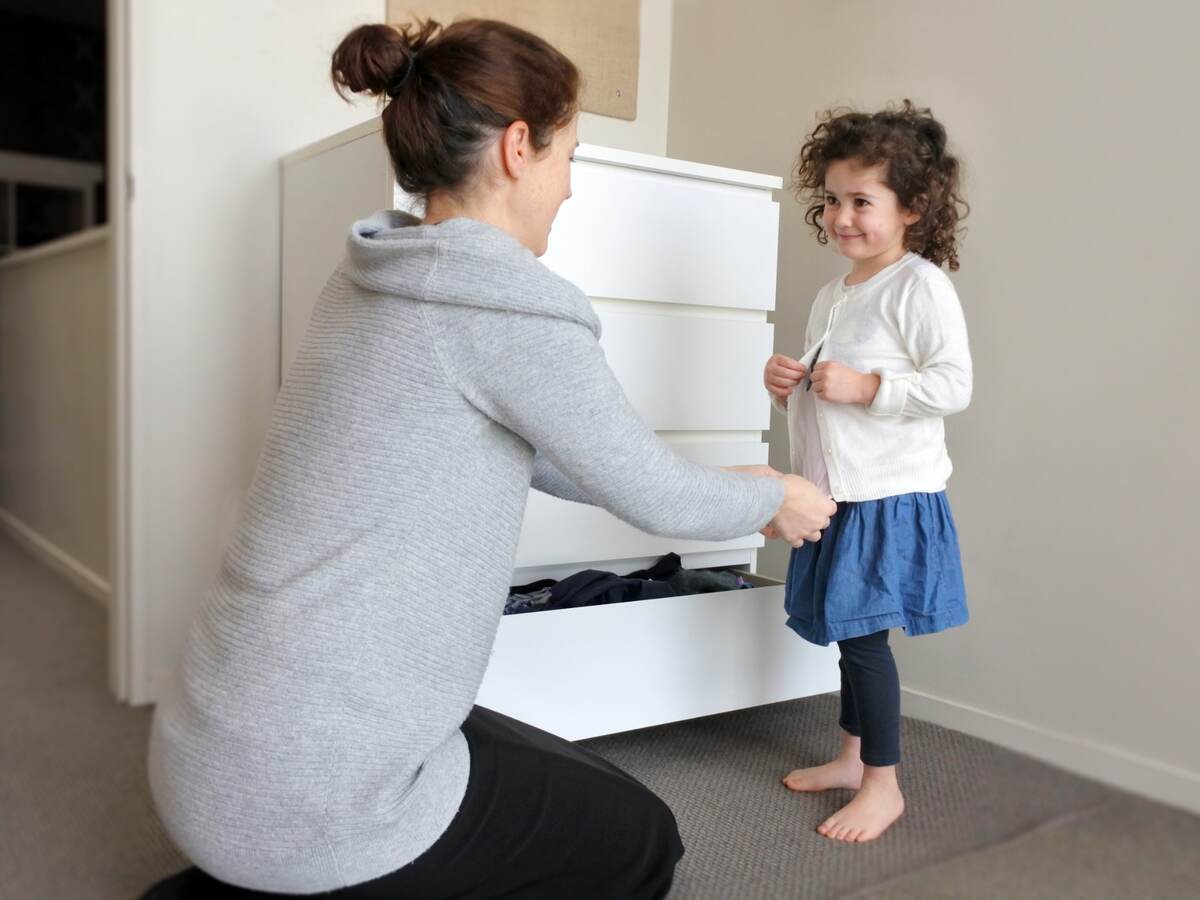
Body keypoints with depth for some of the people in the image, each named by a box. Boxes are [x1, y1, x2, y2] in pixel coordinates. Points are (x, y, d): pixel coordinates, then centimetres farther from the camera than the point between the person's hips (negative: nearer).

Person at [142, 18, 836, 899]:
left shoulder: (377, 285, 9)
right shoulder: (503, 307, -19)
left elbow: (538, 457, 17)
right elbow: (652, 495, -8)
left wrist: (733, 493, 24)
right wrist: (773, 498, 14)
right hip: (313, 784, -8)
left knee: (576, 782, 26)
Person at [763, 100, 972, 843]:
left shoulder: (921, 286, -12)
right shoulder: (831, 295, 14)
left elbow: (954, 385, -18)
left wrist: (866, 386, -23)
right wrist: (788, 383, 3)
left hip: (891, 495, -8)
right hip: (836, 492, 8)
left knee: (862, 634, -5)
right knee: (849, 633, 16)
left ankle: (883, 784, 11)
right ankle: (853, 758, 31)